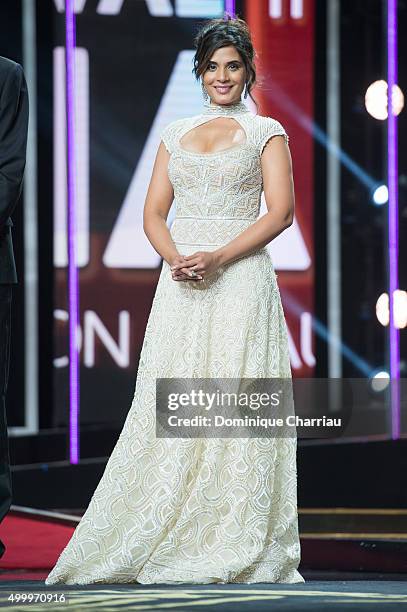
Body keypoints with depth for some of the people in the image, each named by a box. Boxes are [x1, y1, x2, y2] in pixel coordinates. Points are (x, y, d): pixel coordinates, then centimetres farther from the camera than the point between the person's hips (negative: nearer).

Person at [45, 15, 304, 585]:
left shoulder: (267, 132, 6)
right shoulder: (176, 133, 17)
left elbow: (281, 211, -5)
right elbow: (154, 213, 11)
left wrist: (218, 258, -15)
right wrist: (175, 258, -10)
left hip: (240, 277, -4)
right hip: (180, 283, 4)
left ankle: (238, 547, -4)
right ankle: (172, 538, 0)